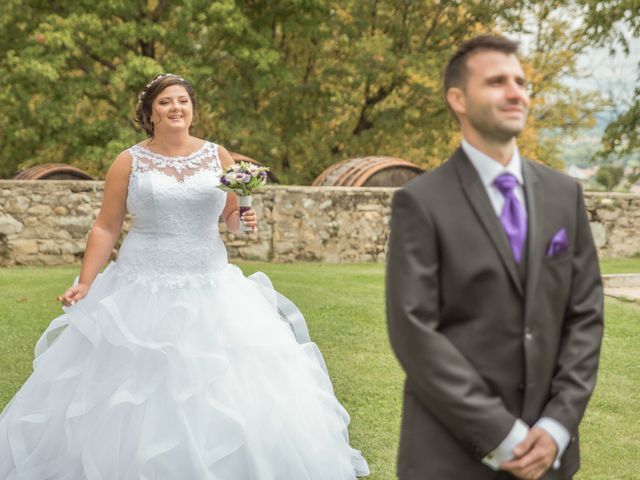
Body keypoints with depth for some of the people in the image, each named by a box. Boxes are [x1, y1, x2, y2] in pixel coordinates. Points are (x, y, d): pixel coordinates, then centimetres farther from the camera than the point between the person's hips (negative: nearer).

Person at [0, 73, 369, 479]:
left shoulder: (218, 156, 5)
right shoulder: (129, 162, 0)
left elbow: (234, 217, 14)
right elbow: (106, 228, 2)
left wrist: (246, 219, -9)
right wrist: (85, 284, -5)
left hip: (211, 289, 2)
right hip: (143, 291, -1)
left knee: (231, 383, 0)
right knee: (137, 386, 0)